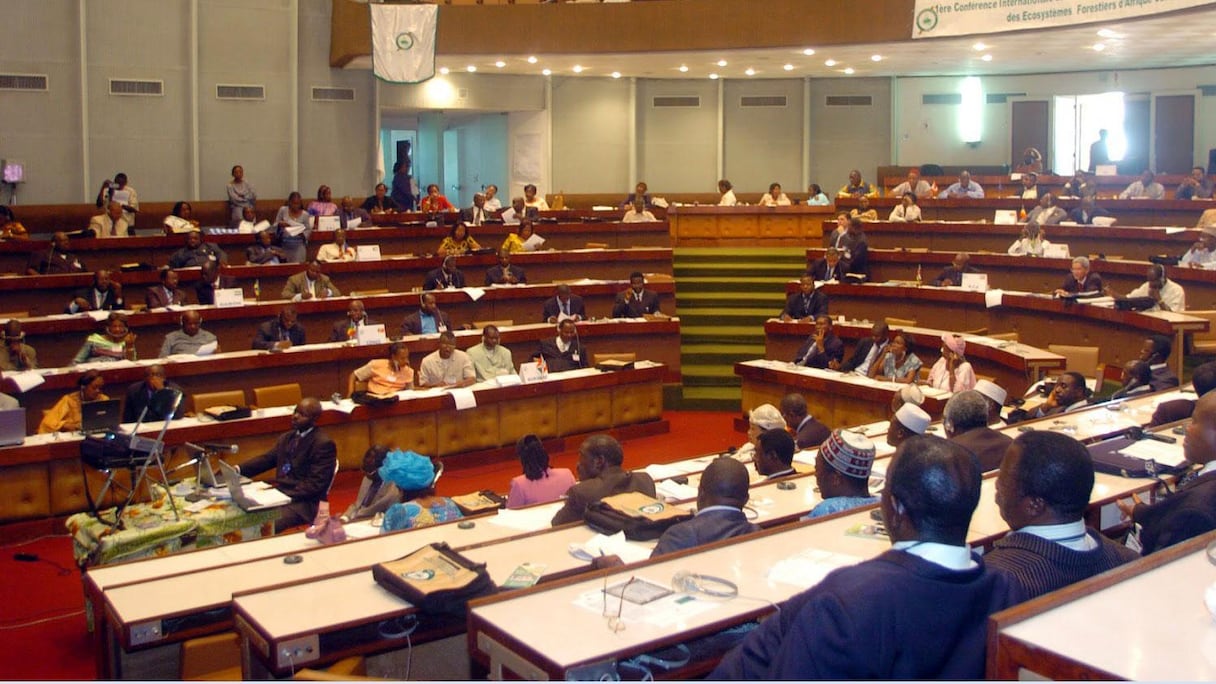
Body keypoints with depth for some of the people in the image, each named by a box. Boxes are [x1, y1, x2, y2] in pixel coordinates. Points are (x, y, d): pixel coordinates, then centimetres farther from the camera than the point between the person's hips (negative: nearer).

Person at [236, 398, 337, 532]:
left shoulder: (324, 443, -11)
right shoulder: (287, 437, 16)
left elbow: (315, 485, -15)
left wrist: (285, 496, -22)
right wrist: (238, 469, -2)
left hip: (303, 503, -8)